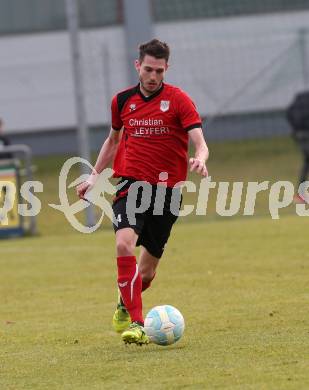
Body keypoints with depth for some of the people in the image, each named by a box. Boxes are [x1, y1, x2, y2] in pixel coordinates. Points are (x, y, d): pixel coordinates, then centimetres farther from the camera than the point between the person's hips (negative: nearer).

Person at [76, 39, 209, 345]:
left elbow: (199, 142, -12)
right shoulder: (122, 101, 7)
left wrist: (199, 159, -35)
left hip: (166, 190, -1)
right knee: (124, 244, -27)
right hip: (131, 183, 1)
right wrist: (94, 176, 19)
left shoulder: (178, 100, -4)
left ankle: (124, 307, 40)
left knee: (147, 271, 6)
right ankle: (135, 324, -25)